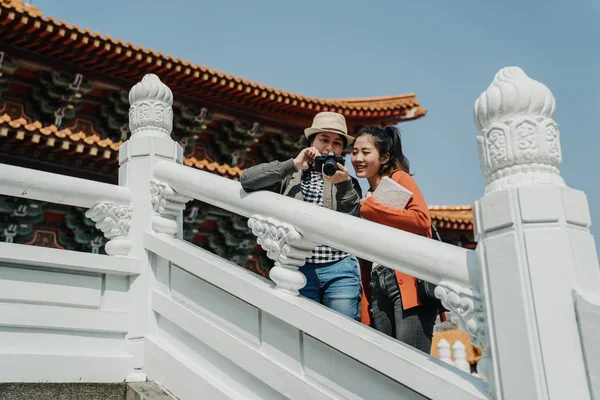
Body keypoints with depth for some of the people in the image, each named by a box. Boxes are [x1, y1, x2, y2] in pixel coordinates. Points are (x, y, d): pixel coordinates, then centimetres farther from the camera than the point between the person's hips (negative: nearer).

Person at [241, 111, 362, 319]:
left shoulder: (348, 182, 15)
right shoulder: (292, 177, 12)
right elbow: (247, 180, -2)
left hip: (340, 270, 1)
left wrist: (344, 185, -15)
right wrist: (293, 164, -7)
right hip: (299, 271, 0)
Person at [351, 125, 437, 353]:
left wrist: (369, 208, -7)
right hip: (377, 288, 7)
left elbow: (422, 219, -13)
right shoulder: (365, 198, 23)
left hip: (408, 283, -6)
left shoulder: (399, 178, 6)